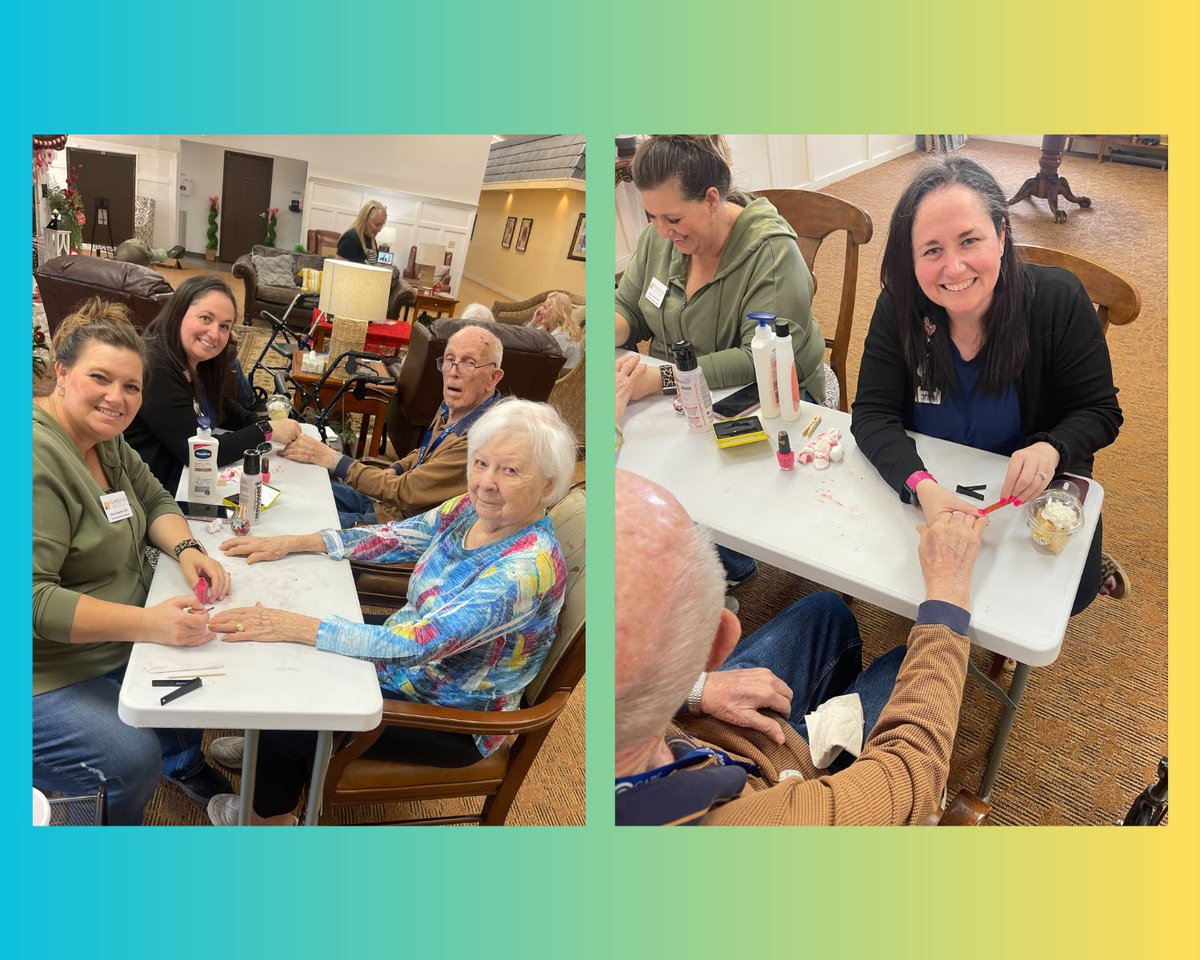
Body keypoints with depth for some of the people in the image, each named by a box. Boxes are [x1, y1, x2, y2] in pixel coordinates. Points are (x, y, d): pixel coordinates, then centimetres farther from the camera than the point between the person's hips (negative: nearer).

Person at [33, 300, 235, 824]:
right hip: (48, 675, -9)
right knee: (132, 760, -22)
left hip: (118, 640, 10)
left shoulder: (103, 436, 2)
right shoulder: (37, 457, -28)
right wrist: (148, 623, -37)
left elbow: (153, 500, 12)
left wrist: (186, 549, -9)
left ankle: (184, 761, 35)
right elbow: (29, 599, -32)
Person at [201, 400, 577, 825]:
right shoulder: (471, 509, -10)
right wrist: (293, 543, -3)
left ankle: (272, 816, 28)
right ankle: (268, 754, 39)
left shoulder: (531, 566, -34)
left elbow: (419, 642, -37)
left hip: (450, 720, -7)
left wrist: (296, 626, -36)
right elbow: (392, 537, 4)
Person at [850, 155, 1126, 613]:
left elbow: (1100, 412, -12)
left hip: (1034, 488, -1)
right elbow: (873, 414, -19)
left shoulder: (1059, 300, -20)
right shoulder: (898, 307, -18)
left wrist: (1051, 450, -37)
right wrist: (921, 485, -39)